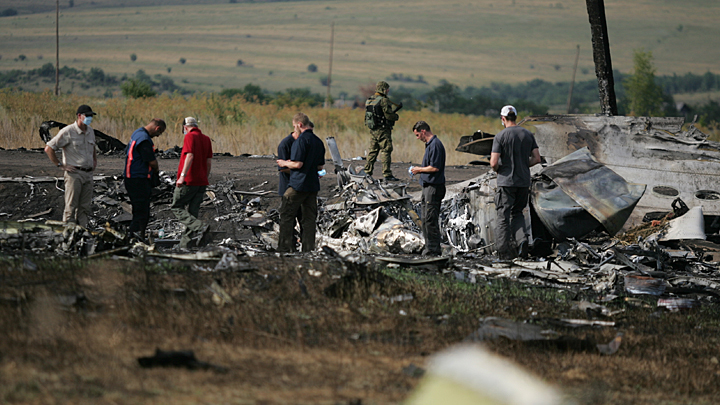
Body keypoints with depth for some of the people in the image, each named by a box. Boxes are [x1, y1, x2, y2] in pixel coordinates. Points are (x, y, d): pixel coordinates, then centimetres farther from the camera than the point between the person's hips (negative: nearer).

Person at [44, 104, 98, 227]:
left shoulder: (90, 131, 14)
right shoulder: (67, 132, -9)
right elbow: (49, 149, -8)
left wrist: (95, 161, 20)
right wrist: (60, 165, -8)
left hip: (88, 174, 7)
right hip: (74, 174, -7)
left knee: (85, 207, 6)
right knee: (71, 207, -7)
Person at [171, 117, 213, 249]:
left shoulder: (190, 137, -8)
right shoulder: (206, 139, 14)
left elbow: (190, 156, -20)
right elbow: (209, 161, 14)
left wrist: (182, 176, -23)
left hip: (188, 182, -7)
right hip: (201, 182, 7)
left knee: (176, 207, 2)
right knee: (193, 212, 8)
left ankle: (198, 227, -18)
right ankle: (185, 244, 6)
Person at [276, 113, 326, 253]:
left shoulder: (301, 140, -13)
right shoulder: (318, 142, 12)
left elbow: (298, 164, -18)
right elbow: (320, 166, 17)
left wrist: (285, 163, 0)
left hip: (298, 185, -8)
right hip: (313, 185, 8)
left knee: (286, 216, 0)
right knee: (309, 218, 8)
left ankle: (285, 248, -3)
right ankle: (309, 249, 6)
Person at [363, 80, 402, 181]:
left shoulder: (369, 100, 12)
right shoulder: (384, 101, -14)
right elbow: (388, 115, -19)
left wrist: (396, 107, 17)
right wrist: (396, 117, 3)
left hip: (373, 130, 8)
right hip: (383, 130, -8)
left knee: (373, 151, 15)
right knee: (386, 151, -4)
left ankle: (367, 172, 16)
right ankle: (387, 174, -7)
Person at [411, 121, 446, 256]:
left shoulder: (435, 145, -16)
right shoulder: (430, 144, 17)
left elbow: (435, 167, -21)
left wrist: (420, 170, -8)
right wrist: (420, 170, 15)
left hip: (434, 187, -11)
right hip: (428, 186, 11)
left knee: (430, 219, -9)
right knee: (426, 219, 12)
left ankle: (434, 249, -7)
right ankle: (429, 248, 17)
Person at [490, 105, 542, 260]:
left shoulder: (500, 137, -11)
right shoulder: (528, 134, 4)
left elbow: (494, 163, -15)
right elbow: (536, 158, 4)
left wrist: (497, 169, 7)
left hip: (506, 181, -4)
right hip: (524, 181, 4)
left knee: (504, 216, 1)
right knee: (517, 213, 19)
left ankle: (504, 252, -1)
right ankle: (522, 238, -5)